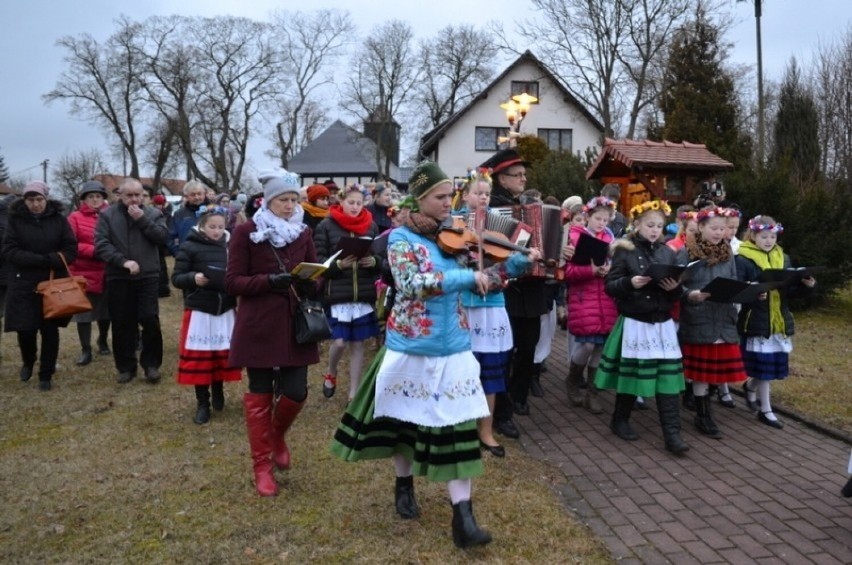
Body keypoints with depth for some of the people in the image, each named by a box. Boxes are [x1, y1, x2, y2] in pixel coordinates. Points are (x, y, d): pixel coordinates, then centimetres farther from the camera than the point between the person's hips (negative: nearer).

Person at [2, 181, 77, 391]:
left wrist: (48, 260, -21)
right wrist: (41, 260, -20)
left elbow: (71, 250, -4)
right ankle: (28, 362, 31)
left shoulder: (58, 219, -1)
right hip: (23, 284, 0)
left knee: (50, 330, 3)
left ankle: (46, 375, 17)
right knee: (25, 329, -1)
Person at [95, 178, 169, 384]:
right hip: (118, 278, 0)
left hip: (148, 276, 0)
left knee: (150, 320, -4)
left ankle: (151, 364, 10)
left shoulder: (153, 213, 7)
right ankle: (126, 366, 18)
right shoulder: (107, 215, 4)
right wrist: (123, 261, -17)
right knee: (122, 324, 6)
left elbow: (163, 237, -8)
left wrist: (142, 219, -13)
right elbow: (101, 245, -6)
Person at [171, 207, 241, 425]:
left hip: (226, 310, 3)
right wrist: (193, 278, -22)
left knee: (224, 353, 10)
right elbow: (176, 278, -4)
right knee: (199, 356, 3)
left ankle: (218, 392, 34)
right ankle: (202, 404, 16)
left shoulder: (230, 247, 2)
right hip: (199, 310, -2)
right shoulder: (189, 247, -5)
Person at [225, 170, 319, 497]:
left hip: (295, 324, 3)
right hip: (259, 326, -3)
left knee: (296, 391, -1)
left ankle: (277, 436, 32)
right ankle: (261, 466, 19)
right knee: (259, 397, 5)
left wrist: (310, 282, -11)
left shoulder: (303, 233, 6)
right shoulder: (245, 232, -6)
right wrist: (269, 281, -22)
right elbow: (232, 282, -8)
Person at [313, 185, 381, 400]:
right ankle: (330, 374, 29)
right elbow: (318, 260, -4)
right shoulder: (326, 226, -2)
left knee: (358, 343, 7)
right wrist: (338, 264, -20)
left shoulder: (371, 226, 7)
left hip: (364, 294, 3)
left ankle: (354, 392, 19)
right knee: (339, 341, -3)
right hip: (337, 293, -2)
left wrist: (374, 261, -13)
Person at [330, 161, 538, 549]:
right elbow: (411, 284, -26)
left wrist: (515, 263, -6)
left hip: (452, 349, 3)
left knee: (457, 429, -1)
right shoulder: (401, 238, -8)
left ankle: (463, 517, 3)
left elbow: (480, 281, 9)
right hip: (410, 347, -3)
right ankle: (404, 484, 40)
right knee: (405, 419, 15)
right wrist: (467, 276, -30)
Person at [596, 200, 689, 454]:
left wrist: (676, 288, -10)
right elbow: (610, 286, -7)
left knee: (668, 376, -1)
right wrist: (630, 283, -24)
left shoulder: (668, 253, 9)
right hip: (633, 323, -3)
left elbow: (677, 294, 12)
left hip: (663, 323, 4)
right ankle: (620, 420, 26)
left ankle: (672, 433, 4)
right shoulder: (624, 251, -3)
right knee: (630, 373, 5)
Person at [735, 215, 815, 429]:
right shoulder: (742, 260, -8)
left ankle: (750, 386, 39)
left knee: (774, 363, 11)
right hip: (756, 321, -6)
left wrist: (805, 285, -7)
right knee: (763, 365, 0)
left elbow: (790, 291, 11)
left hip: (780, 320, 6)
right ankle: (765, 410, 14)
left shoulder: (783, 259, 11)